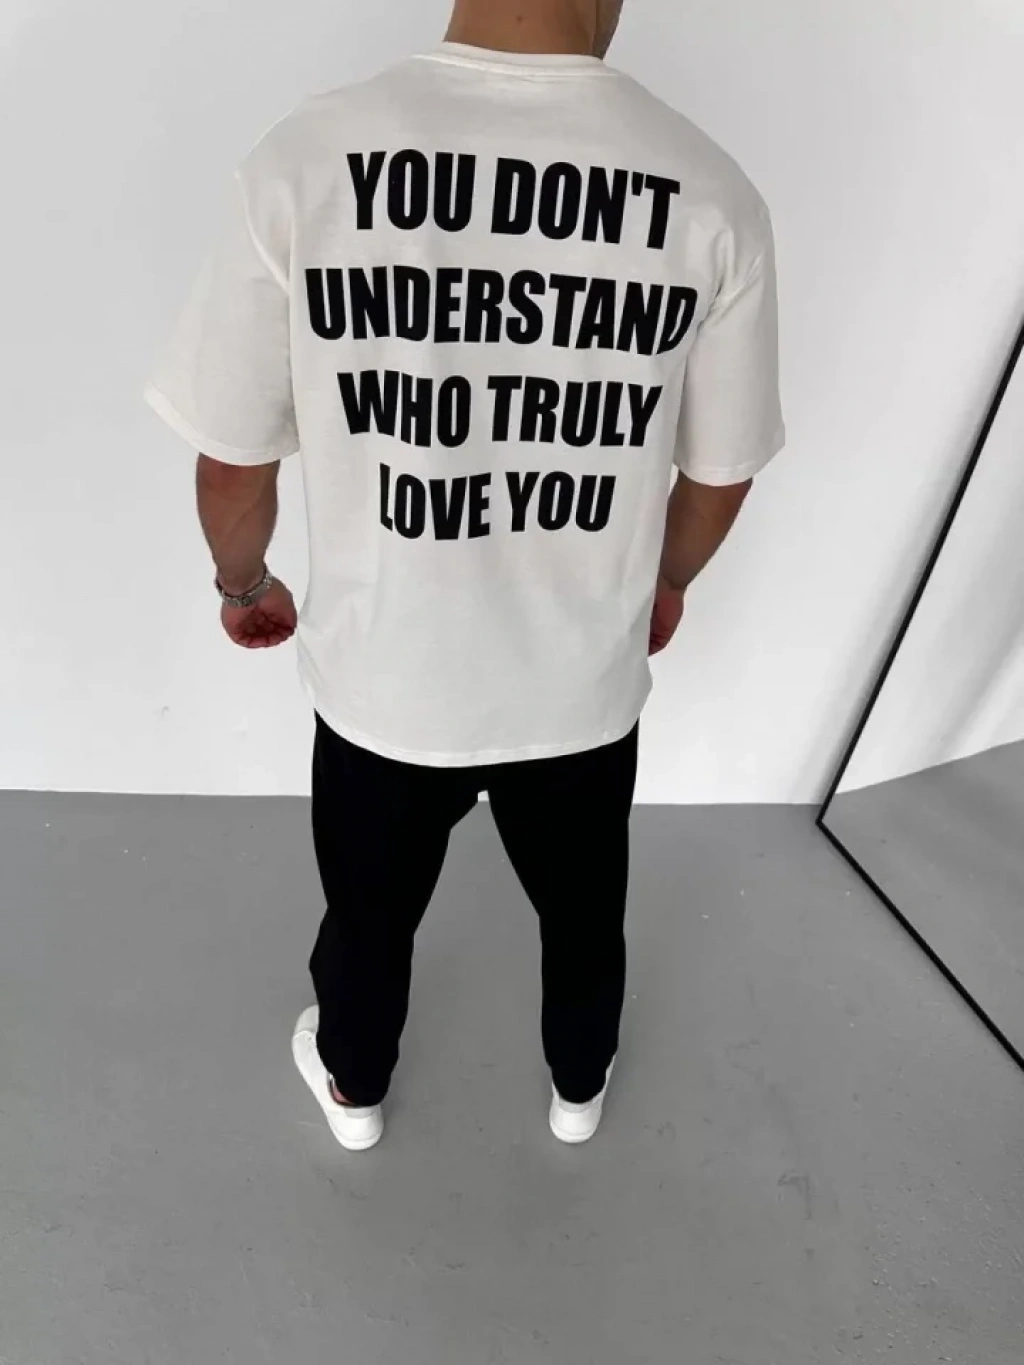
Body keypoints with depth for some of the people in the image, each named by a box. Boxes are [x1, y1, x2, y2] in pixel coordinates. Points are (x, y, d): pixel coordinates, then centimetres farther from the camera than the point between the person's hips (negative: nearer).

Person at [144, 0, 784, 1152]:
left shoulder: (304, 161, -16)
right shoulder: (713, 197, -13)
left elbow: (232, 459, -8)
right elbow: (719, 476, -2)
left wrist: (242, 582, 13)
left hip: (382, 686, 0)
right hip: (585, 690, 1)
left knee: (369, 916, 28)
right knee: (583, 913, 30)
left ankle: (352, 1087, 60)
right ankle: (580, 1087, 60)